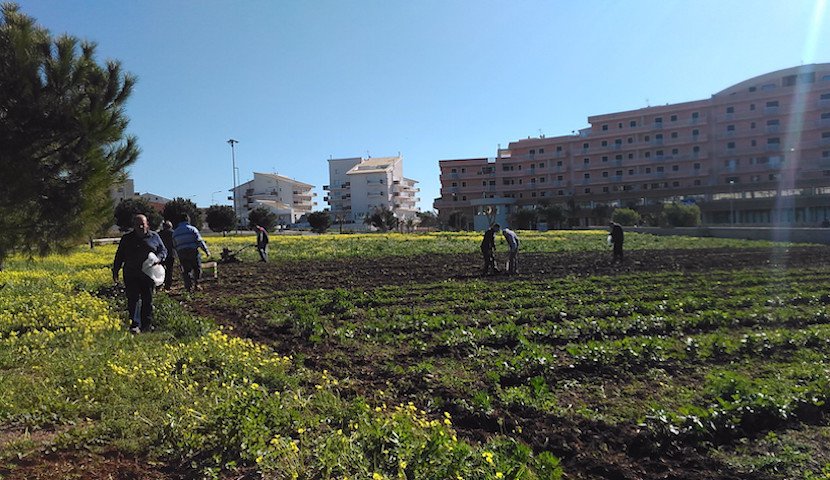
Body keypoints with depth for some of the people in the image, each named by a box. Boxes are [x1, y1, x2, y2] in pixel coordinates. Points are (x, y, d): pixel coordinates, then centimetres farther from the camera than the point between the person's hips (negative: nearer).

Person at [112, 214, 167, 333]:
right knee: (133, 300, -6)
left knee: (148, 300, 6)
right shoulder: (127, 239, 8)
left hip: (149, 274, 0)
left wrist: (159, 258, -11)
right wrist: (115, 272, 10)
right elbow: (119, 256, 14)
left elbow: (163, 250, 11)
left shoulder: (154, 237, 6)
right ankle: (134, 325, -2)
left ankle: (147, 325, 17)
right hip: (131, 275, 0)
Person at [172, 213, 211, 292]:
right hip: (193, 252, -3)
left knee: (186, 271, 8)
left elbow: (175, 246, 17)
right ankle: (196, 284, 6)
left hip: (181, 254, 3)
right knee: (197, 268, 10)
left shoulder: (175, 232, 13)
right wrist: (206, 250, -4)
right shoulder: (192, 229, -1)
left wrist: (178, 256, 25)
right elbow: (199, 241, -8)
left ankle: (188, 286, 2)